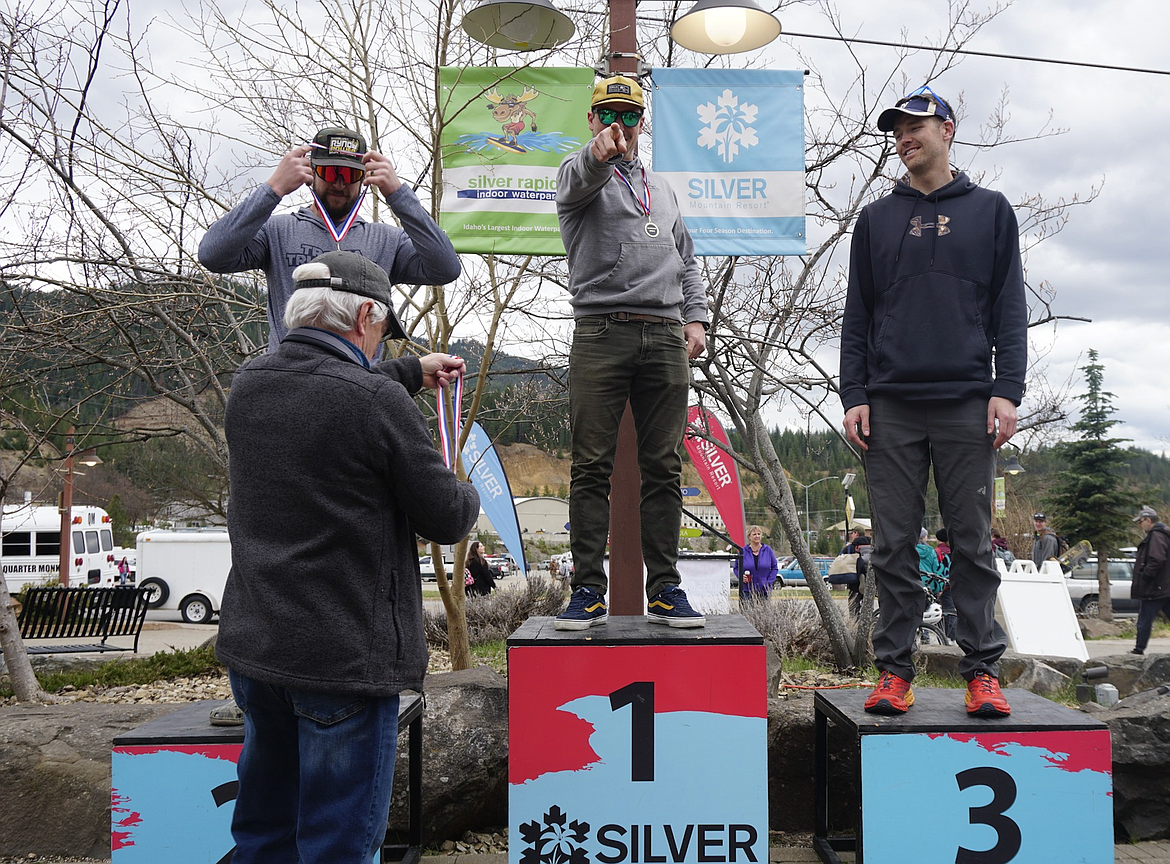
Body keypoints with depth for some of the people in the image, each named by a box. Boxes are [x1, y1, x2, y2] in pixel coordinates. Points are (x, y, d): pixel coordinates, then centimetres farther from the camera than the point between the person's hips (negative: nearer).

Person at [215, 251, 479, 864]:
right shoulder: (379, 401, -19)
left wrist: (409, 372, 32)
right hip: (346, 658, -7)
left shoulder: (248, 385, 2)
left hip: (251, 645, 7)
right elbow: (446, 520, -11)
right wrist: (467, 495, 11)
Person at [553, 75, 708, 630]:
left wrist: (694, 317, 11)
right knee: (592, 466, -4)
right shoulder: (581, 173, 10)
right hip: (600, 335, -4)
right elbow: (577, 182, -16)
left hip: (665, 338, 4)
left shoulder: (661, 190, 26)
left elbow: (685, 262, 27)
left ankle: (665, 590, 8)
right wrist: (599, 153, -39)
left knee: (663, 468, 3)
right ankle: (588, 591, 0)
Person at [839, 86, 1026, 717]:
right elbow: (857, 316, 12)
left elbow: (1009, 310, 8)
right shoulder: (875, 220, 16)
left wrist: (1007, 390, -4)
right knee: (895, 546, 1)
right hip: (890, 408, 1)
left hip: (966, 404, -1)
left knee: (973, 543, 1)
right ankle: (894, 671, 7)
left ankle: (982, 671, 9)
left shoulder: (990, 211, 13)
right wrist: (853, 395, 2)